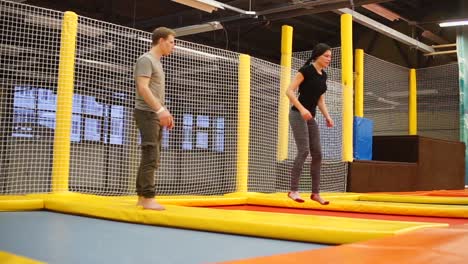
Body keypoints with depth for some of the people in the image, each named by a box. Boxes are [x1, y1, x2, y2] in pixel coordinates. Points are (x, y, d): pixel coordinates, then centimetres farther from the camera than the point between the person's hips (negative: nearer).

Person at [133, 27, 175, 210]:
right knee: (150, 157, -13)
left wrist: (165, 112, 20)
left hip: (155, 114, 10)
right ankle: (148, 198, -13)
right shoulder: (146, 59, -8)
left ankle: (142, 197, 14)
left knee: (152, 157, 9)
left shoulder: (157, 62, 22)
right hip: (147, 113, -10)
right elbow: (143, 88, -19)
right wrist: (161, 110, -25)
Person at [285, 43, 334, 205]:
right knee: (304, 151, -18)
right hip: (298, 115, -8)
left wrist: (327, 117, 3)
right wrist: (302, 109, -24)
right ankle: (294, 190, -14)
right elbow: (289, 91, -15)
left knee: (317, 154, 4)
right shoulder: (306, 70, -9)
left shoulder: (323, 76, 13)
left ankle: (315, 193, 12)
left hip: (311, 118, 8)